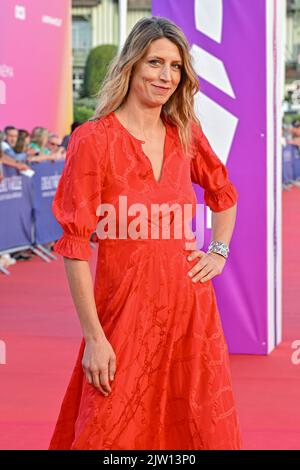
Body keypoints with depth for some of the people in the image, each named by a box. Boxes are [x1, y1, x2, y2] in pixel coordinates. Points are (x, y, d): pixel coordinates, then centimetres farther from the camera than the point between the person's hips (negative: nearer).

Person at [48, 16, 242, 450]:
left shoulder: (185, 134, 6)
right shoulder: (93, 140, -10)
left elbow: (223, 193, 26)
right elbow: (74, 243, -12)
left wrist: (219, 252, 11)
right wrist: (94, 337, -14)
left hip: (191, 308, 5)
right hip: (125, 313, -5)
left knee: (203, 431, 10)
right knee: (112, 434, 1)